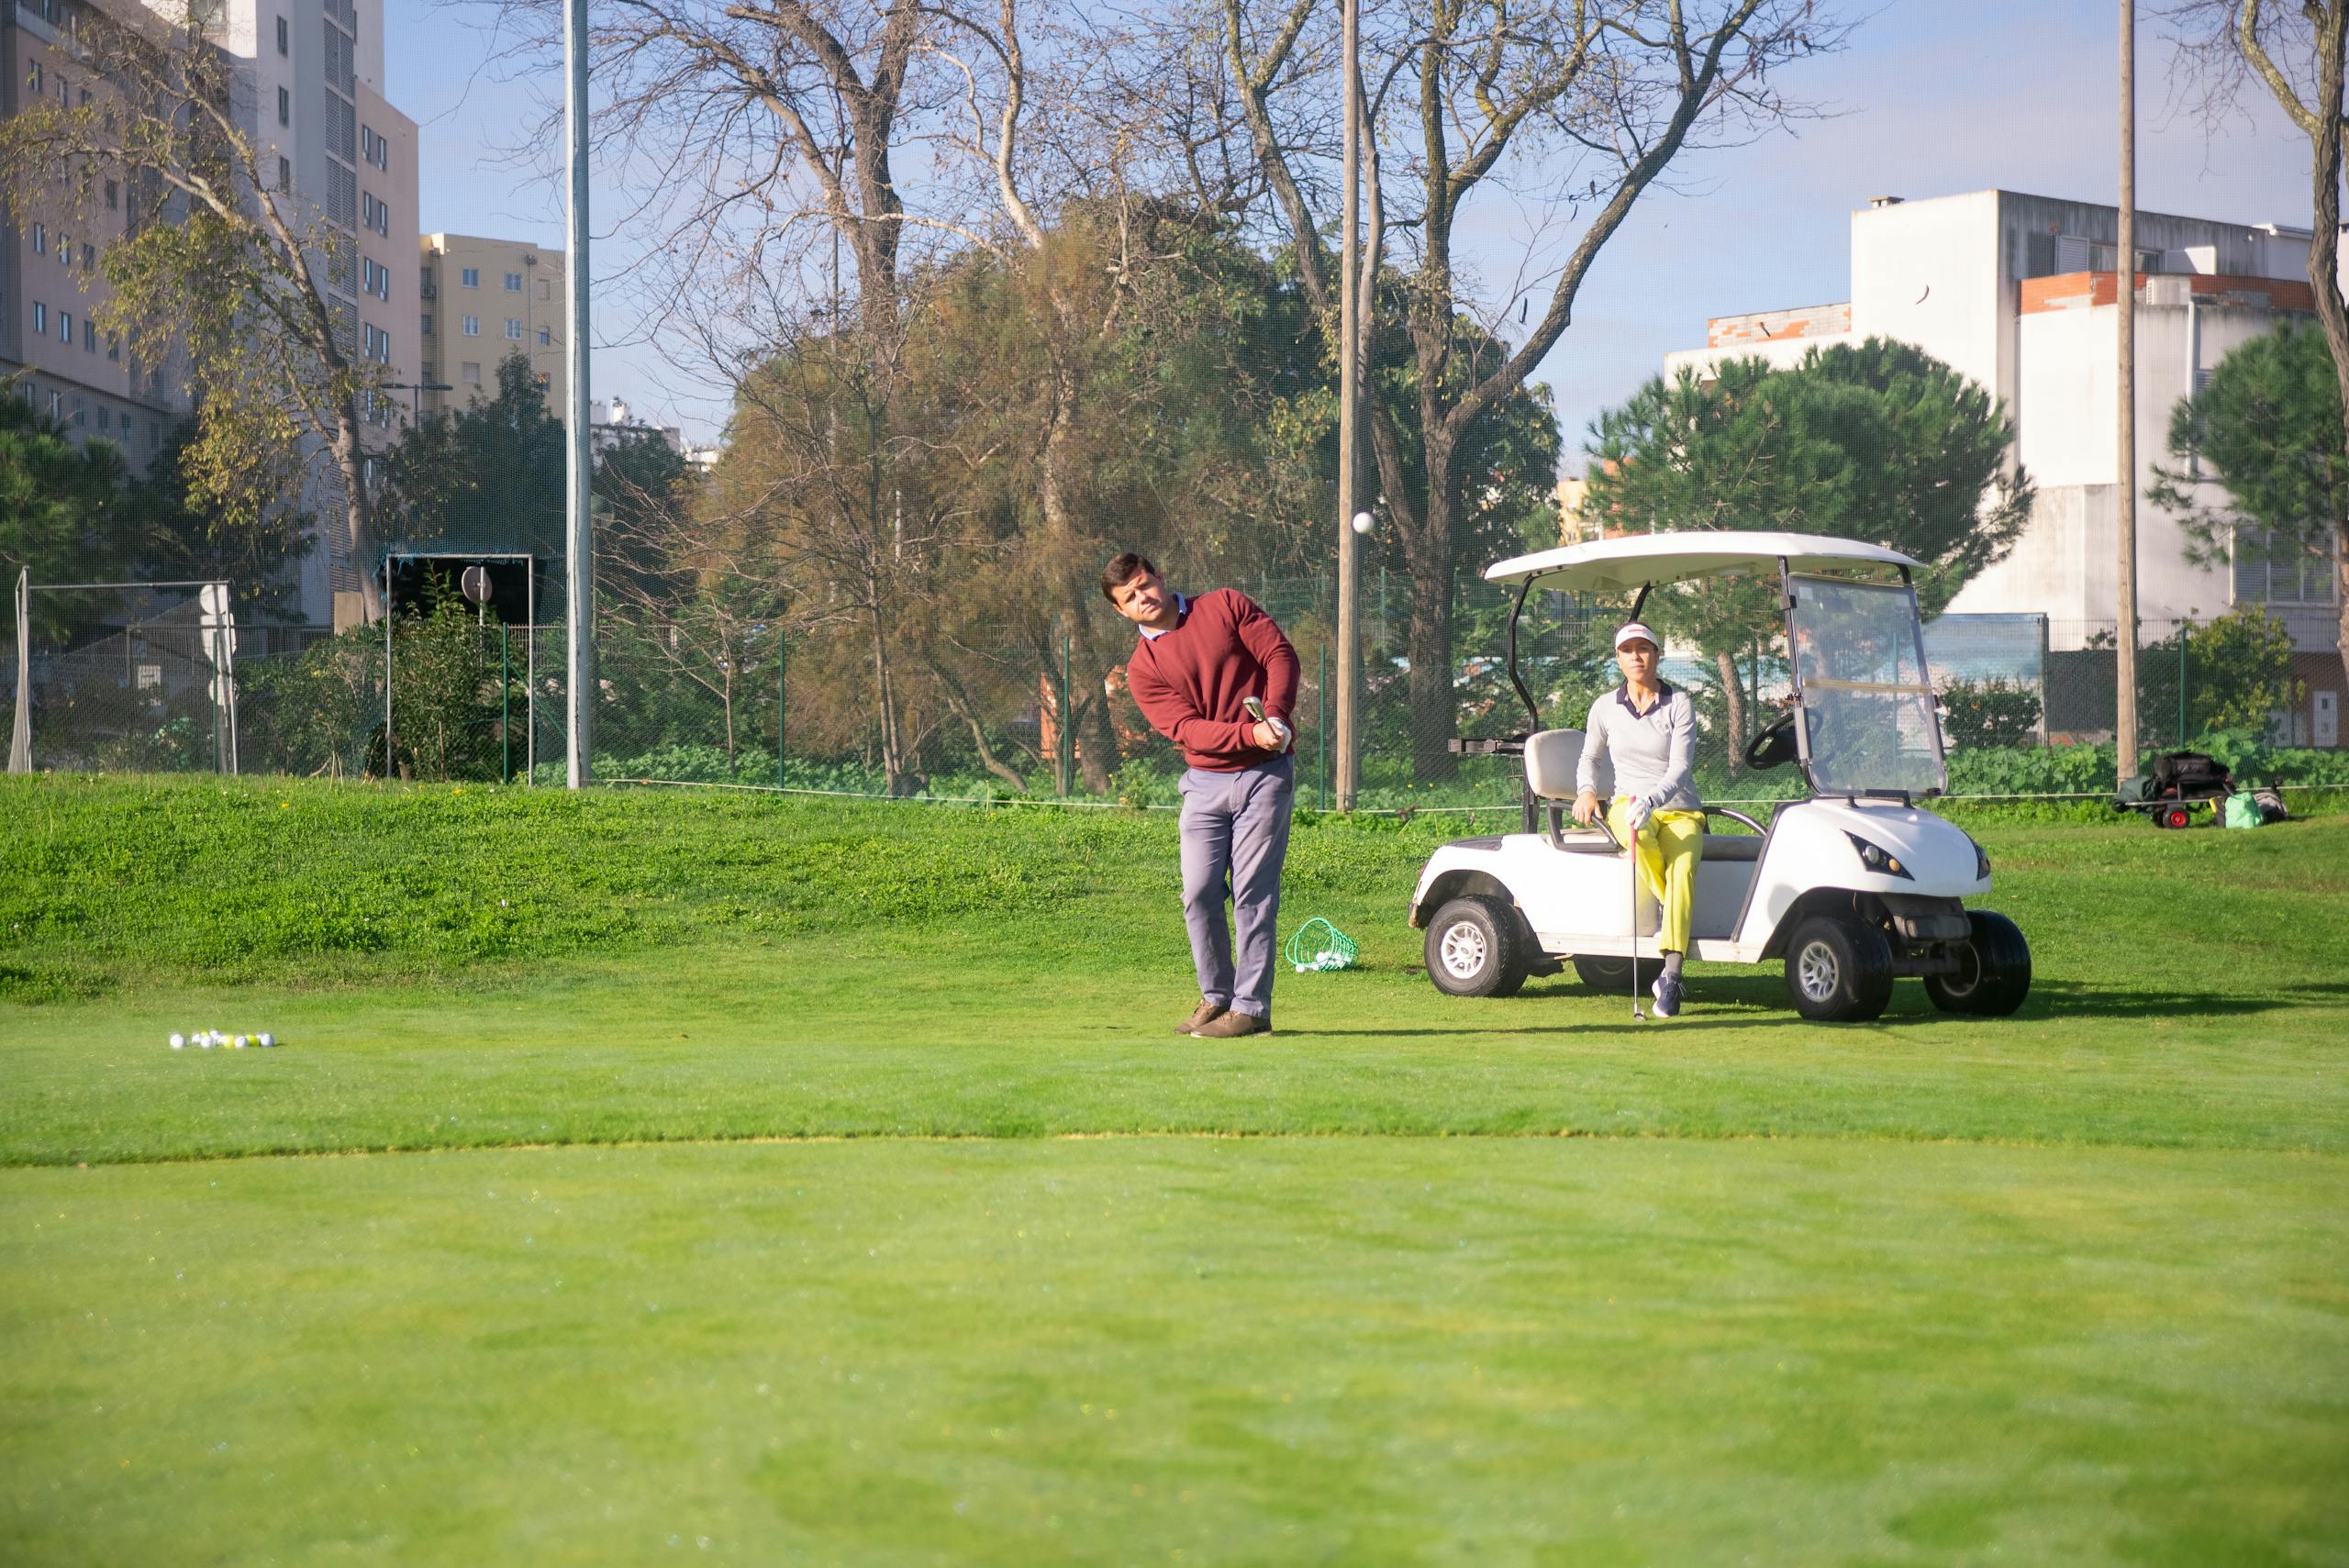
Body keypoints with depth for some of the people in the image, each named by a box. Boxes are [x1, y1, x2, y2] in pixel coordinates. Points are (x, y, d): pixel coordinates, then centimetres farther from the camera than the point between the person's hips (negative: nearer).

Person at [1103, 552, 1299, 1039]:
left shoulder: (1226, 606, 3)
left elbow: (1279, 654, -2)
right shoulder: (1143, 669, 2)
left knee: (1253, 893, -5)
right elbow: (1187, 728, -10)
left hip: (1266, 773, -3)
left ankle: (1252, 1007, -1)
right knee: (1199, 893, -1)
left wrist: (1276, 714, -18)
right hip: (1205, 782, 3)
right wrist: (1250, 733, -24)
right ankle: (1216, 997, 16)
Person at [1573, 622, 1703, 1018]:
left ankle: (1670, 977, -39)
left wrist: (1651, 800, -32)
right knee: (1639, 837, -39)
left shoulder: (1679, 704, -3)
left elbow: (1680, 767, -13)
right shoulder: (1605, 707, 6)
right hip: (1628, 804, 1)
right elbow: (1589, 757, 22)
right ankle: (1675, 913, -17)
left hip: (1680, 811, -1)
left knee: (1683, 866, -33)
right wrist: (1586, 790, 0)